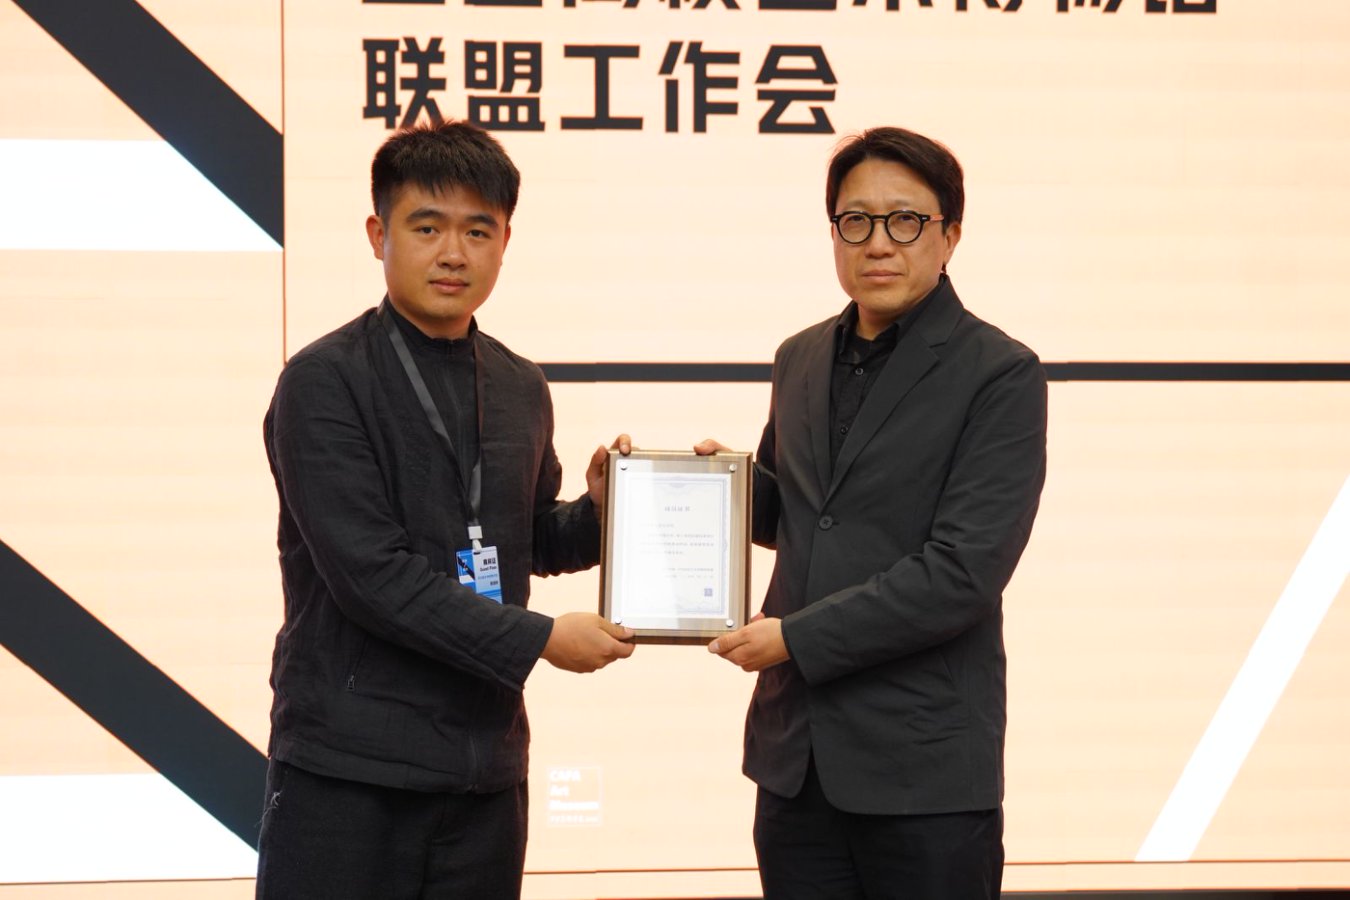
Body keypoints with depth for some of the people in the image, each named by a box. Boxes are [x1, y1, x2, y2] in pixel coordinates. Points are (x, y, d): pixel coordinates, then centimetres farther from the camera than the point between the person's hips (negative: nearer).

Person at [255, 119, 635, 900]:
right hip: (350, 767, -6)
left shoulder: (521, 389, 12)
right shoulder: (326, 382, -8)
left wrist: (600, 510, 1)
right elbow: (370, 572, -16)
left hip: (484, 765, 6)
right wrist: (538, 639, -13)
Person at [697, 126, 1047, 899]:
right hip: (797, 756, 6)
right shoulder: (803, 359, 12)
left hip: (925, 768, -6)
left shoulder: (1000, 376, -9)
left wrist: (798, 639, -14)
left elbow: (963, 572, -17)